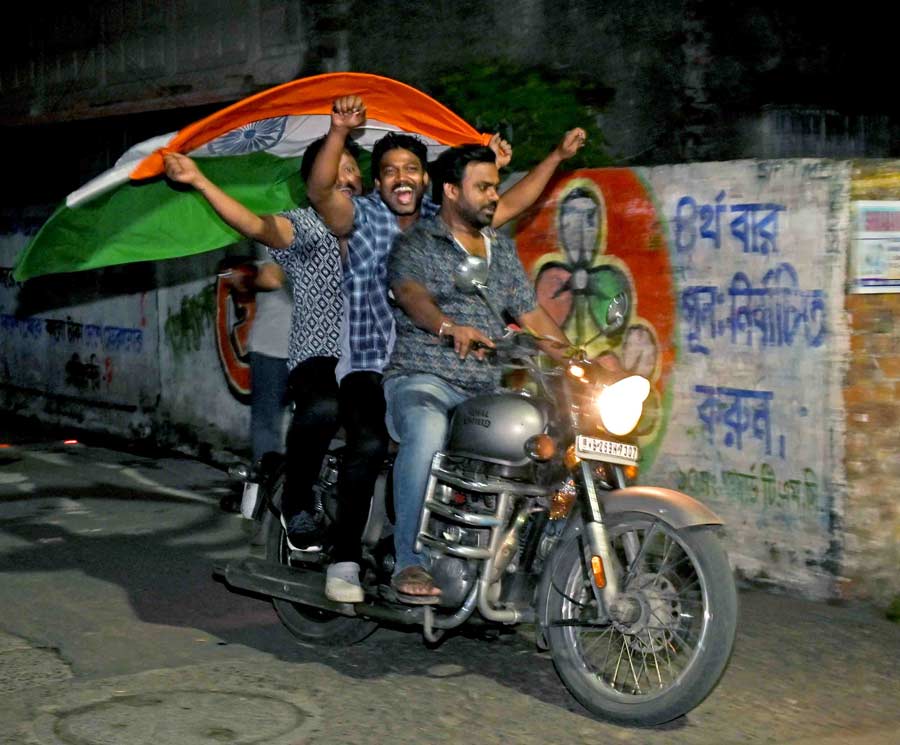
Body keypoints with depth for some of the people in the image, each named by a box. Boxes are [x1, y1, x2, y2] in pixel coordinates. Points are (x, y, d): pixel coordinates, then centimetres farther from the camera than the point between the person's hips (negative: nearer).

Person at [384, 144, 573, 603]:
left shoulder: (503, 250, 22)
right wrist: (449, 328, -40)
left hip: (485, 390, 6)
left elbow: (532, 314, 18)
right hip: (423, 379, -6)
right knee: (427, 433, -38)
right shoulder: (416, 244, 2)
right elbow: (412, 295, -18)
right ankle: (409, 563, -32)